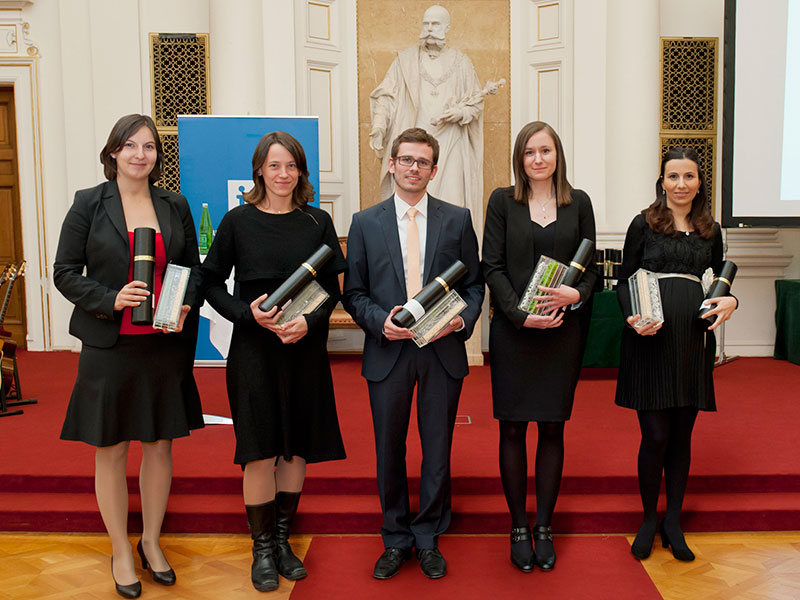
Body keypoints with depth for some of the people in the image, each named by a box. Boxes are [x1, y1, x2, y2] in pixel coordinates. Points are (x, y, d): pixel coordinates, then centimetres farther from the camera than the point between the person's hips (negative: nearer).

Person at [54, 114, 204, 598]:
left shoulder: (175, 206, 7)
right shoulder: (89, 204, -1)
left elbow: (195, 268, 12)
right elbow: (65, 273, -2)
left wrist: (186, 305, -7)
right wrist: (110, 299, -17)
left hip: (166, 345, 3)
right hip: (109, 346, -2)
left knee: (160, 445, 11)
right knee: (111, 450, 7)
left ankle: (152, 541, 31)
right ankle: (121, 553, 25)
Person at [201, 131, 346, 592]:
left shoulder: (318, 222, 4)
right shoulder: (238, 221, 1)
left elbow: (333, 289, 4)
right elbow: (212, 283, 3)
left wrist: (309, 321, -15)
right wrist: (247, 313, -14)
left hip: (306, 348, 2)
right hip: (254, 349, -2)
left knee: (297, 447, 8)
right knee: (260, 450, -1)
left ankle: (283, 540, 25)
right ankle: (263, 549, 15)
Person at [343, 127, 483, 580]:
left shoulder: (458, 219, 5)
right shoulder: (365, 223, 4)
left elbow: (474, 284, 6)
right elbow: (354, 292, 4)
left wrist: (462, 319, -12)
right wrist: (380, 321, -14)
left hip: (443, 350, 0)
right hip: (388, 350, 0)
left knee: (438, 449, 9)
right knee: (389, 450, 10)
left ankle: (429, 539, 27)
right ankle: (396, 541, 27)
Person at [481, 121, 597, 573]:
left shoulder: (578, 202, 8)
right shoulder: (503, 201, 3)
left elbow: (591, 265, 8)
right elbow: (493, 267, -2)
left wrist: (577, 293, -13)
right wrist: (520, 313, -15)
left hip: (563, 330, 1)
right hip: (512, 330, -1)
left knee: (553, 428, 7)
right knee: (513, 429, 4)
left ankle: (545, 526, 20)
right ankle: (519, 527, 17)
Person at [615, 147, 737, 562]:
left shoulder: (710, 231, 14)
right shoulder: (644, 224, 3)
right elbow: (624, 280, 3)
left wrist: (729, 301, -2)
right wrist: (632, 318, -15)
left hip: (693, 340, 3)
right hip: (651, 339, -3)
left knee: (682, 435, 9)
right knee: (655, 435, -3)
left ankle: (674, 522, 24)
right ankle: (648, 520, 18)